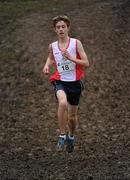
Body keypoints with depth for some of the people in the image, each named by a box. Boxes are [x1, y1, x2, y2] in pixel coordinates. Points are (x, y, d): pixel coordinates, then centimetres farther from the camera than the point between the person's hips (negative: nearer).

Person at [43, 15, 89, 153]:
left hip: (75, 82, 0)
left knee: (72, 117, 11)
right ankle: (62, 135, -17)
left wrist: (70, 58, -22)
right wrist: (47, 66, 3)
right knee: (63, 103, -33)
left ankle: (71, 136, 43)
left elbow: (86, 63, -10)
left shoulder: (76, 43, -7)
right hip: (60, 81, 0)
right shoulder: (52, 46, 1)